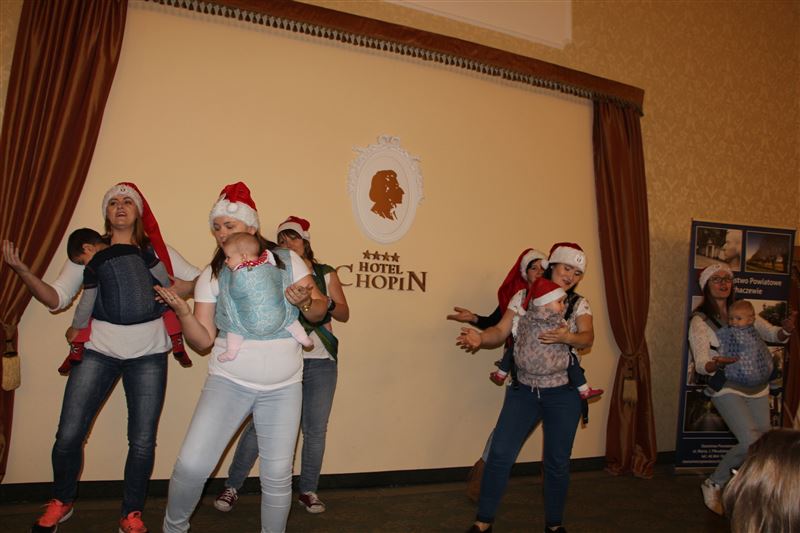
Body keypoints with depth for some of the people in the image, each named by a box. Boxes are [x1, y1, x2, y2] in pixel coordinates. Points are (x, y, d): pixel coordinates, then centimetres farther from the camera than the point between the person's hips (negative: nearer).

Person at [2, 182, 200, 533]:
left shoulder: (157, 251, 5)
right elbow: (56, 298, 0)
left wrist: (180, 288, -18)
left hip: (148, 356, 0)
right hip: (98, 351, 0)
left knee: (142, 442, 2)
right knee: (68, 436, -1)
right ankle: (61, 503, 28)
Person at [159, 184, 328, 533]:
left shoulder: (287, 260, 2)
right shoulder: (212, 276, 3)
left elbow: (320, 310, 3)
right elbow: (203, 341, 0)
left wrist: (304, 302, -19)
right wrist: (182, 311, -17)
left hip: (283, 387, 0)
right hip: (229, 381, 0)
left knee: (277, 477, 3)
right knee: (192, 465, -9)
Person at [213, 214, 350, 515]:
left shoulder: (326, 274, 8)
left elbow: (344, 314, 7)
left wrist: (325, 302, -12)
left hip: (321, 362, 2)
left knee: (315, 429, 6)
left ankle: (308, 491, 22)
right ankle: (232, 487, 16)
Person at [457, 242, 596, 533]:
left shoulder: (579, 304, 3)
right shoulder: (523, 297, 2)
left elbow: (587, 338, -13)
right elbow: (501, 331, -4)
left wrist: (567, 338, -35)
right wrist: (481, 338, -25)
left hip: (562, 393, 0)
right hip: (523, 390, 0)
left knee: (558, 462, 8)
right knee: (500, 453, -6)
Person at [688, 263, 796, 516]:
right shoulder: (700, 321, -8)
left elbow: (773, 334, 1)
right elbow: (701, 364, -14)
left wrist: (785, 329, -23)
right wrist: (715, 365, -37)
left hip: (757, 387, 5)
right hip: (726, 388, -5)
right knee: (751, 443, -18)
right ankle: (713, 484, 5)